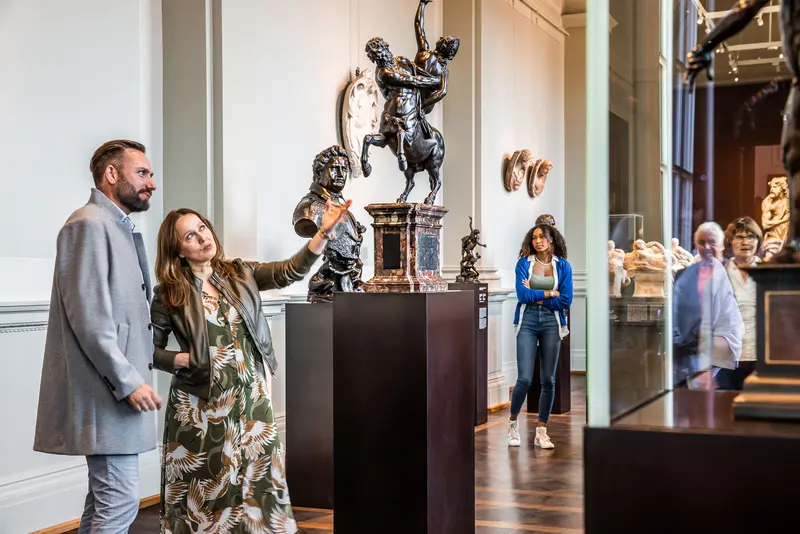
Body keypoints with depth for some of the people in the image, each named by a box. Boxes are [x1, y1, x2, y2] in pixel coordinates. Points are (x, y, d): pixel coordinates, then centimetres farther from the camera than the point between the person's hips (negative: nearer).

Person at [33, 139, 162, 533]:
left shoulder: (121, 228, 17)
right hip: (107, 392, -10)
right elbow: (88, 317, -20)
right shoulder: (90, 224, -12)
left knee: (104, 497, 15)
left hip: (116, 387, 10)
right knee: (121, 500, -9)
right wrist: (129, 381, -20)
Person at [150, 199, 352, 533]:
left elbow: (291, 271, -6)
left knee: (258, 482, 7)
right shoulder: (169, 295, -3)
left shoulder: (241, 275, 5)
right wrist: (186, 360, -13)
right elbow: (149, 350, 2)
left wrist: (324, 232, -17)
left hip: (252, 398, 3)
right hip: (202, 404, -3)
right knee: (206, 486, 5)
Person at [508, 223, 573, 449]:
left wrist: (534, 295, -4)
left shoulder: (563, 266, 6)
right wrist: (548, 293, -3)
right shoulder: (523, 263, 4)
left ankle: (541, 432, 12)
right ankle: (513, 422, 15)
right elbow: (522, 294, -9)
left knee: (548, 379, 2)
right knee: (524, 378, -8)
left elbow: (565, 301, -3)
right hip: (527, 321, -1)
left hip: (552, 322, 2)